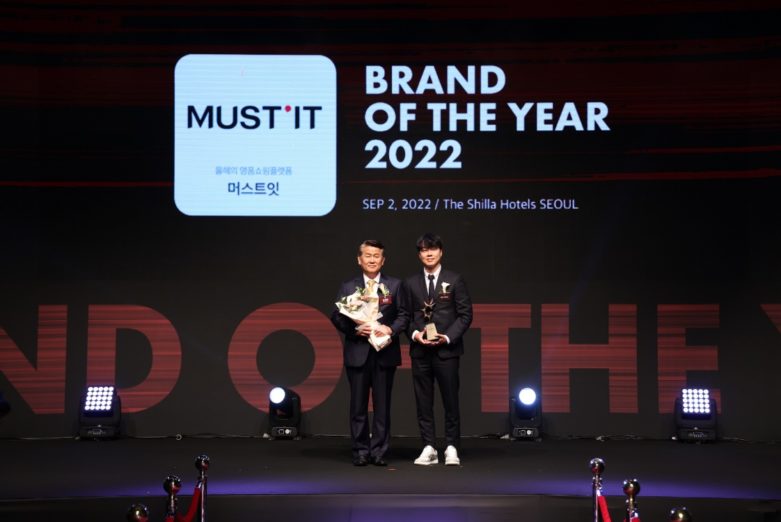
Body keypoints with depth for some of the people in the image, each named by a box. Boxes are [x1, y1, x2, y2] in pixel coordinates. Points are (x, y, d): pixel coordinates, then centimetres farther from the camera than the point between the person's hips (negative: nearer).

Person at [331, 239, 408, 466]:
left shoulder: (395, 285, 8)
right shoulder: (348, 287, 8)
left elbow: (403, 315, 5)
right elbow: (336, 317, 4)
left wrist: (390, 329, -13)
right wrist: (355, 329, -12)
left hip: (385, 351, 0)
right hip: (357, 352, 0)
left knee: (382, 404, 2)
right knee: (358, 404, 2)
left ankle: (379, 451, 9)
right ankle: (360, 451, 10)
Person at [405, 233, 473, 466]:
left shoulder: (455, 280, 3)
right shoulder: (411, 283, 11)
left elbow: (465, 314, 1)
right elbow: (406, 316, 12)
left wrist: (448, 337, -10)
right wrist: (414, 334, -7)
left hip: (447, 350, -2)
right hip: (420, 351, 2)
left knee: (450, 401, -1)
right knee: (423, 402, 3)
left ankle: (451, 448, 7)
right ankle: (429, 448, 9)